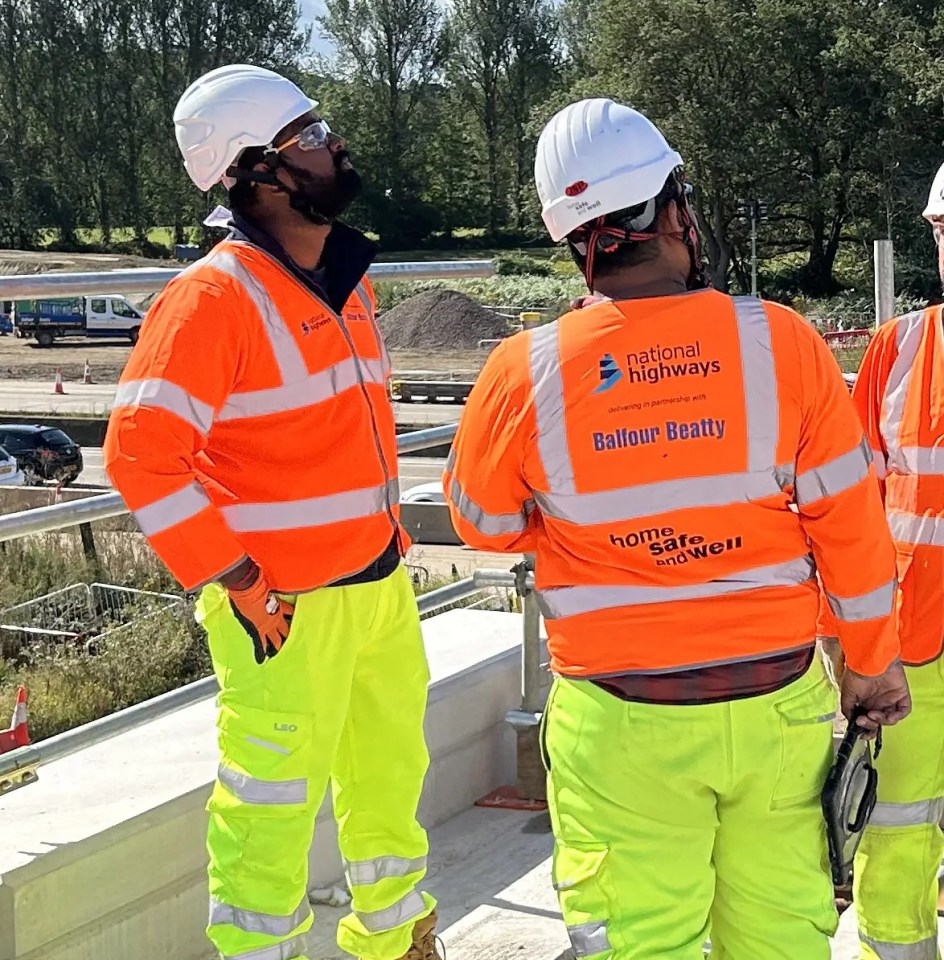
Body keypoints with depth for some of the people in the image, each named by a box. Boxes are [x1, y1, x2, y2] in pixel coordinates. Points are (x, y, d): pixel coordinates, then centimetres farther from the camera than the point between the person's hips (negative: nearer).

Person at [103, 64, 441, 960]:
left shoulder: (345, 279, 9)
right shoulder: (214, 297, -18)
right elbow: (139, 453, -23)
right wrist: (234, 583, -21)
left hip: (380, 583, 9)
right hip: (283, 611, -9)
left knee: (391, 780, 22)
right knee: (273, 808, 2)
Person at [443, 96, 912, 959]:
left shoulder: (526, 374, -11)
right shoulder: (784, 344, -10)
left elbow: (485, 524, 6)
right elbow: (851, 526, -2)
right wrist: (873, 665, 12)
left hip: (622, 722, -1)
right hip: (779, 702, 1)